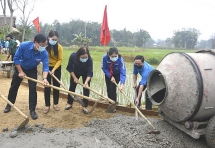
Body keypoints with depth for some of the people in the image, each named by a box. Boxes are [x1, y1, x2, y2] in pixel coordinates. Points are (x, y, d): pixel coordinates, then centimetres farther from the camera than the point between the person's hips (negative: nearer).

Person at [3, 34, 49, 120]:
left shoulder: (44, 53, -31)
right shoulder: (24, 46, -33)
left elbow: (45, 66, -30)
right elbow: (16, 58, -22)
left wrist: (44, 78, -48)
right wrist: (20, 72, -21)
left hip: (32, 70, 0)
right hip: (20, 68, 0)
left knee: (33, 89, -8)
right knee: (14, 87, 12)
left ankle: (32, 110, 3)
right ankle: (9, 104, 33)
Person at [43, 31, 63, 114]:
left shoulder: (59, 47, -14)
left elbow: (60, 60, -13)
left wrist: (54, 69, -23)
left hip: (56, 68, 0)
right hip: (47, 67, 0)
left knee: (56, 86, 7)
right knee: (47, 86, 1)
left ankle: (55, 104, 20)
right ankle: (47, 105, 9)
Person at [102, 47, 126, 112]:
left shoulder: (120, 59, -37)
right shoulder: (105, 57, -32)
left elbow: (123, 72, -39)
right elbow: (104, 68, -16)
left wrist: (122, 84, -50)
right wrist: (110, 76, -25)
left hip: (117, 75, -3)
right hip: (108, 74, 3)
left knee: (113, 88, -15)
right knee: (108, 88, 6)